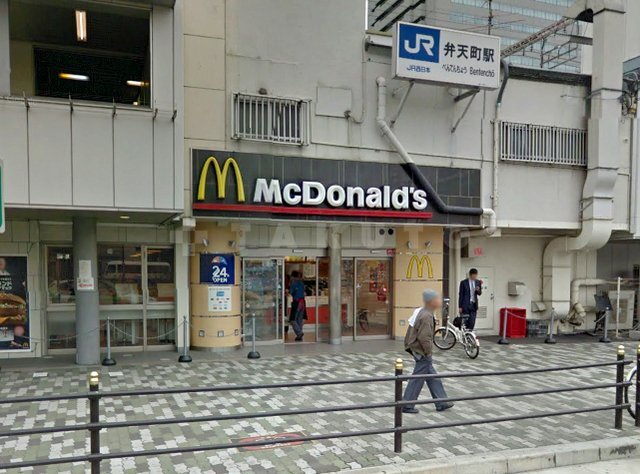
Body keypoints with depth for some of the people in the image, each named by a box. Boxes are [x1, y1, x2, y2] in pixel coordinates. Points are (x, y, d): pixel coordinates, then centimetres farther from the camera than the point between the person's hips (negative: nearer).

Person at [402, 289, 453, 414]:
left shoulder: (422, 312, 6)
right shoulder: (427, 316, -24)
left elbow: (411, 332, 13)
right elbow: (424, 337, -28)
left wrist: (408, 345, 18)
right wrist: (428, 350, -15)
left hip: (417, 350, 10)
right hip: (422, 353, -10)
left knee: (433, 378, 16)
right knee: (417, 380, 2)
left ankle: (441, 403, 26)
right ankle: (407, 406, 12)